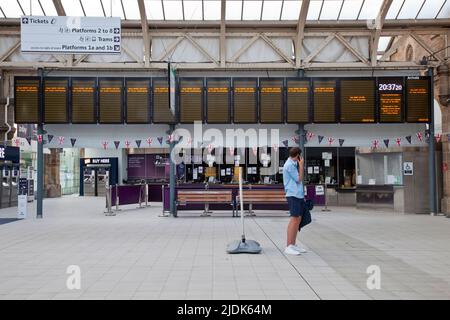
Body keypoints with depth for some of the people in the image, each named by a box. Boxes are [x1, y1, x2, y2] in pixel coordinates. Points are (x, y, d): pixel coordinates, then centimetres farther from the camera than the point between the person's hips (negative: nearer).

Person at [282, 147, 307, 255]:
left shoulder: (293, 164, 17)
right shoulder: (289, 165, -12)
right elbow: (299, 179, -11)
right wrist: (301, 166, -8)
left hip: (298, 195, 10)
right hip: (293, 195, -10)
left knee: (298, 219, 11)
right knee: (294, 219, -11)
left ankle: (293, 245, 18)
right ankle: (288, 247, -8)